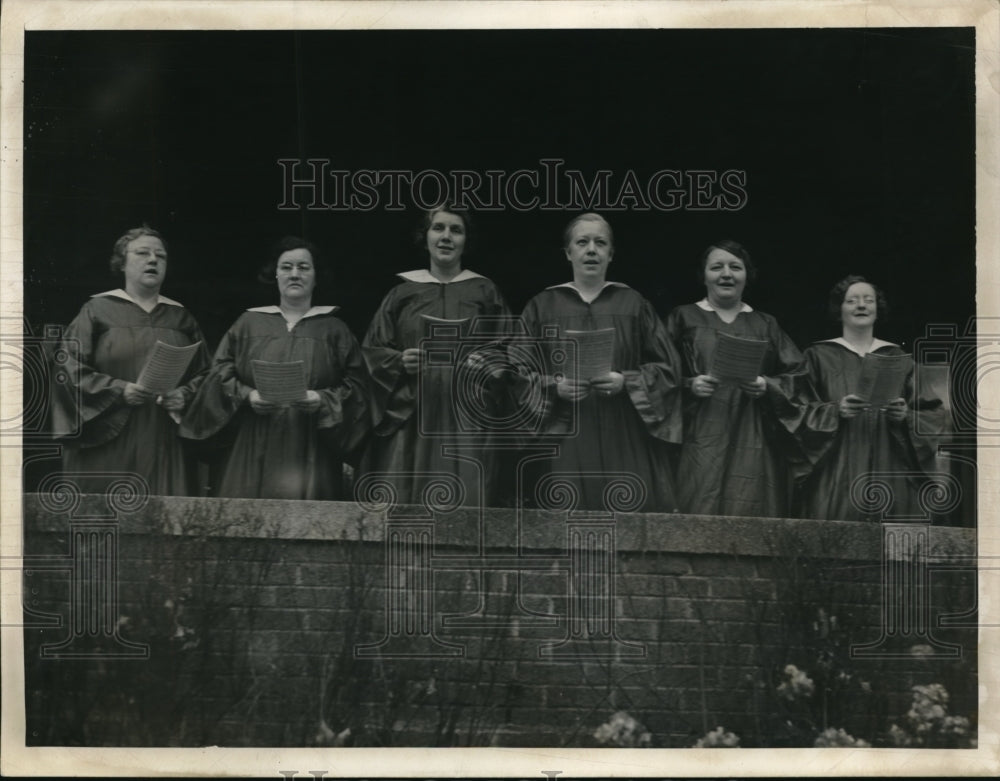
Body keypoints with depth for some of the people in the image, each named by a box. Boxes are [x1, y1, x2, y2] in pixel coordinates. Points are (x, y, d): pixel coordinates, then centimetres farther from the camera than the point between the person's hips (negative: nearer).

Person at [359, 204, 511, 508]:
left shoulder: (485, 293, 9)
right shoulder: (403, 293, 11)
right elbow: (373, 351, 9)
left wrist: (492, 364, -13)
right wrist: (400, 361, -10)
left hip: (467, 422, -1)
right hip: (410, 419, 1)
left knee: (465, 506, -8)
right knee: (403, 506, -5)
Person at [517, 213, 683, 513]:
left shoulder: (633, 304, 8)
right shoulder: (543, 306, 8)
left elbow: (667, 368, 6)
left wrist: (626, 382, -11)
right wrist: (555, 386, -13)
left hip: (623, 441, 0)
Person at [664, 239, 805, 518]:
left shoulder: (765, 325, 16)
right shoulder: (684, 319, 11)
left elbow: (796, 379, 11)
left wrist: (767, 387, -7)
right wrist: (689, 385, -13)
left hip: (753, 445, 2)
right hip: (700, 443, -2)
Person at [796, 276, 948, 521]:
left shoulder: (897, 357, 13)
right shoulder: (819, 356, 8)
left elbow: (935, 415, 10)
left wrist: (907, 415, -11)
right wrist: (835, 410, -18)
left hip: (889, 471, 2)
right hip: (837, 474, -2)